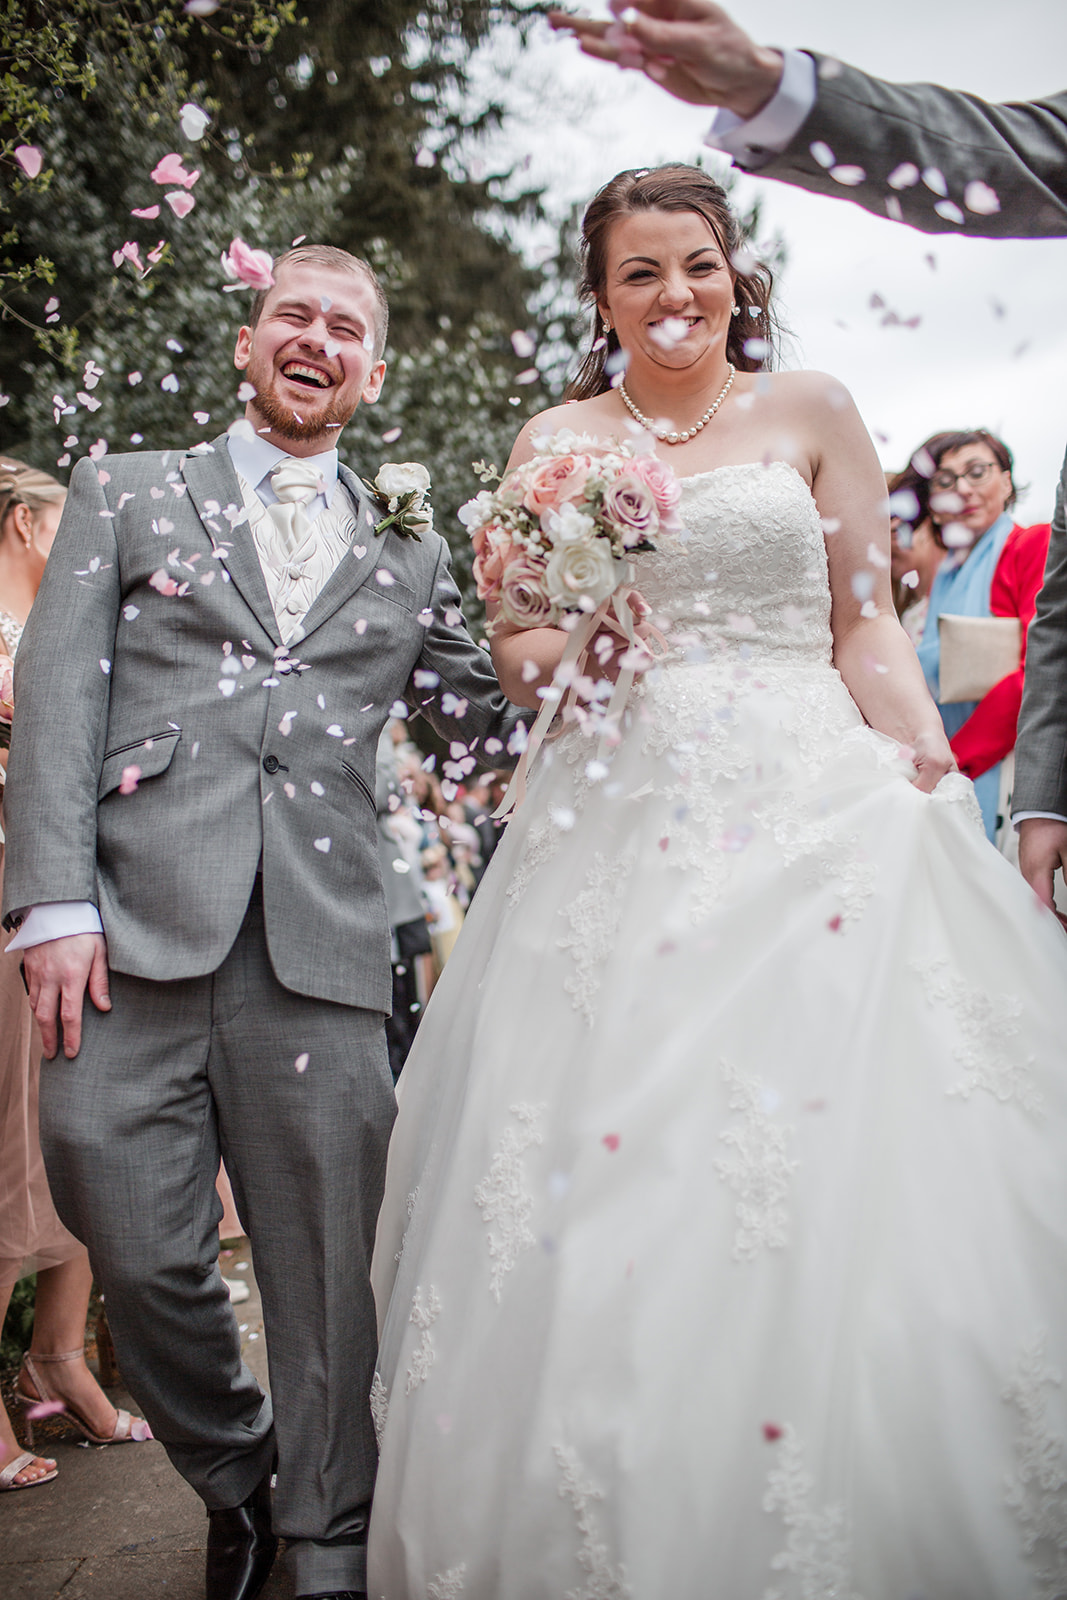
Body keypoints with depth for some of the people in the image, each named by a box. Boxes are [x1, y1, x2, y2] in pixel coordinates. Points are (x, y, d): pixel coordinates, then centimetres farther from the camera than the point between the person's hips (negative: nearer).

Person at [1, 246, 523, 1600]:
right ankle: (234, 1481, 28)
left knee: (331, 1272, 2)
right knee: (137, 1254, 1)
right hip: (133, 926, -1)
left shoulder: (408, 552, 21)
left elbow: (496, 722, 19)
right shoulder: (126, 494, 17)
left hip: (320, 944, 1)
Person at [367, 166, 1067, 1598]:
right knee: (605, 1180, -3)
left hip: (806, 808, -1)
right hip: (619, 821, 2)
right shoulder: (556, 441, 14)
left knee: (833, 1193, -8)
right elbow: (514, 648, 14)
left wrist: (936, 788, -4)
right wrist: (560, 648, -9)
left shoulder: (809, 412, 10)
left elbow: (867, 626, 8)